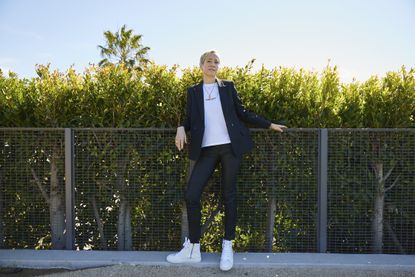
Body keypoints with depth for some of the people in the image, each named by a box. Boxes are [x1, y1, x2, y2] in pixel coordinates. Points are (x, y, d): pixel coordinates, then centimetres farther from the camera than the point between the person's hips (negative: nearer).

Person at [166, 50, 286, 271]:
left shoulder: (228, 87, 11)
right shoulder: (193, 91, 14)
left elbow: (242, 113, 13)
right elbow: (189, 119, 12)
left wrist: (269, 125, 12)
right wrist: (181, 128, -11)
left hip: (230, 147, -1)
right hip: (207, 150, 1)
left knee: (229, 195, 2)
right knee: (191, 195, -8)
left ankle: (227, 247, 13)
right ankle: (192, 249, 6)